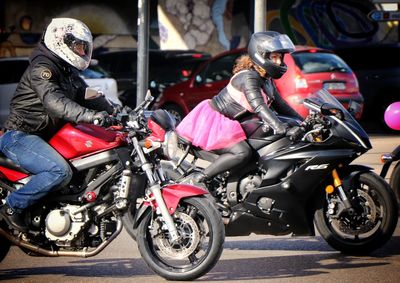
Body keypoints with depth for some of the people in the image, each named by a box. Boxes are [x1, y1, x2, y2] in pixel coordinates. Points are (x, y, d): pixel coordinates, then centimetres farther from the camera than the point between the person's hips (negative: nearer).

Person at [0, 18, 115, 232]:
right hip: (20, 136, -10)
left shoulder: (69, 73, 17)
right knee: (60, 171, -31)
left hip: (44, 138, 10)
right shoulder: (42, 68, -16)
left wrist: (116, 112, 0)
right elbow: (54, 101, -31)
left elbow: (87, 97, 16)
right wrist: (89, 115, -43)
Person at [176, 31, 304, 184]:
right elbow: (259, 107, -34)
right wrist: (283, 129, -43)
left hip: (227, 124, 11)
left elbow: (280, 105, 13)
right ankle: (198, 179, -24)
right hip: (212, 120, -11)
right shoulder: (248, 78, -22)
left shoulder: (267, 81, 8)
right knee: (243, 152, -28)